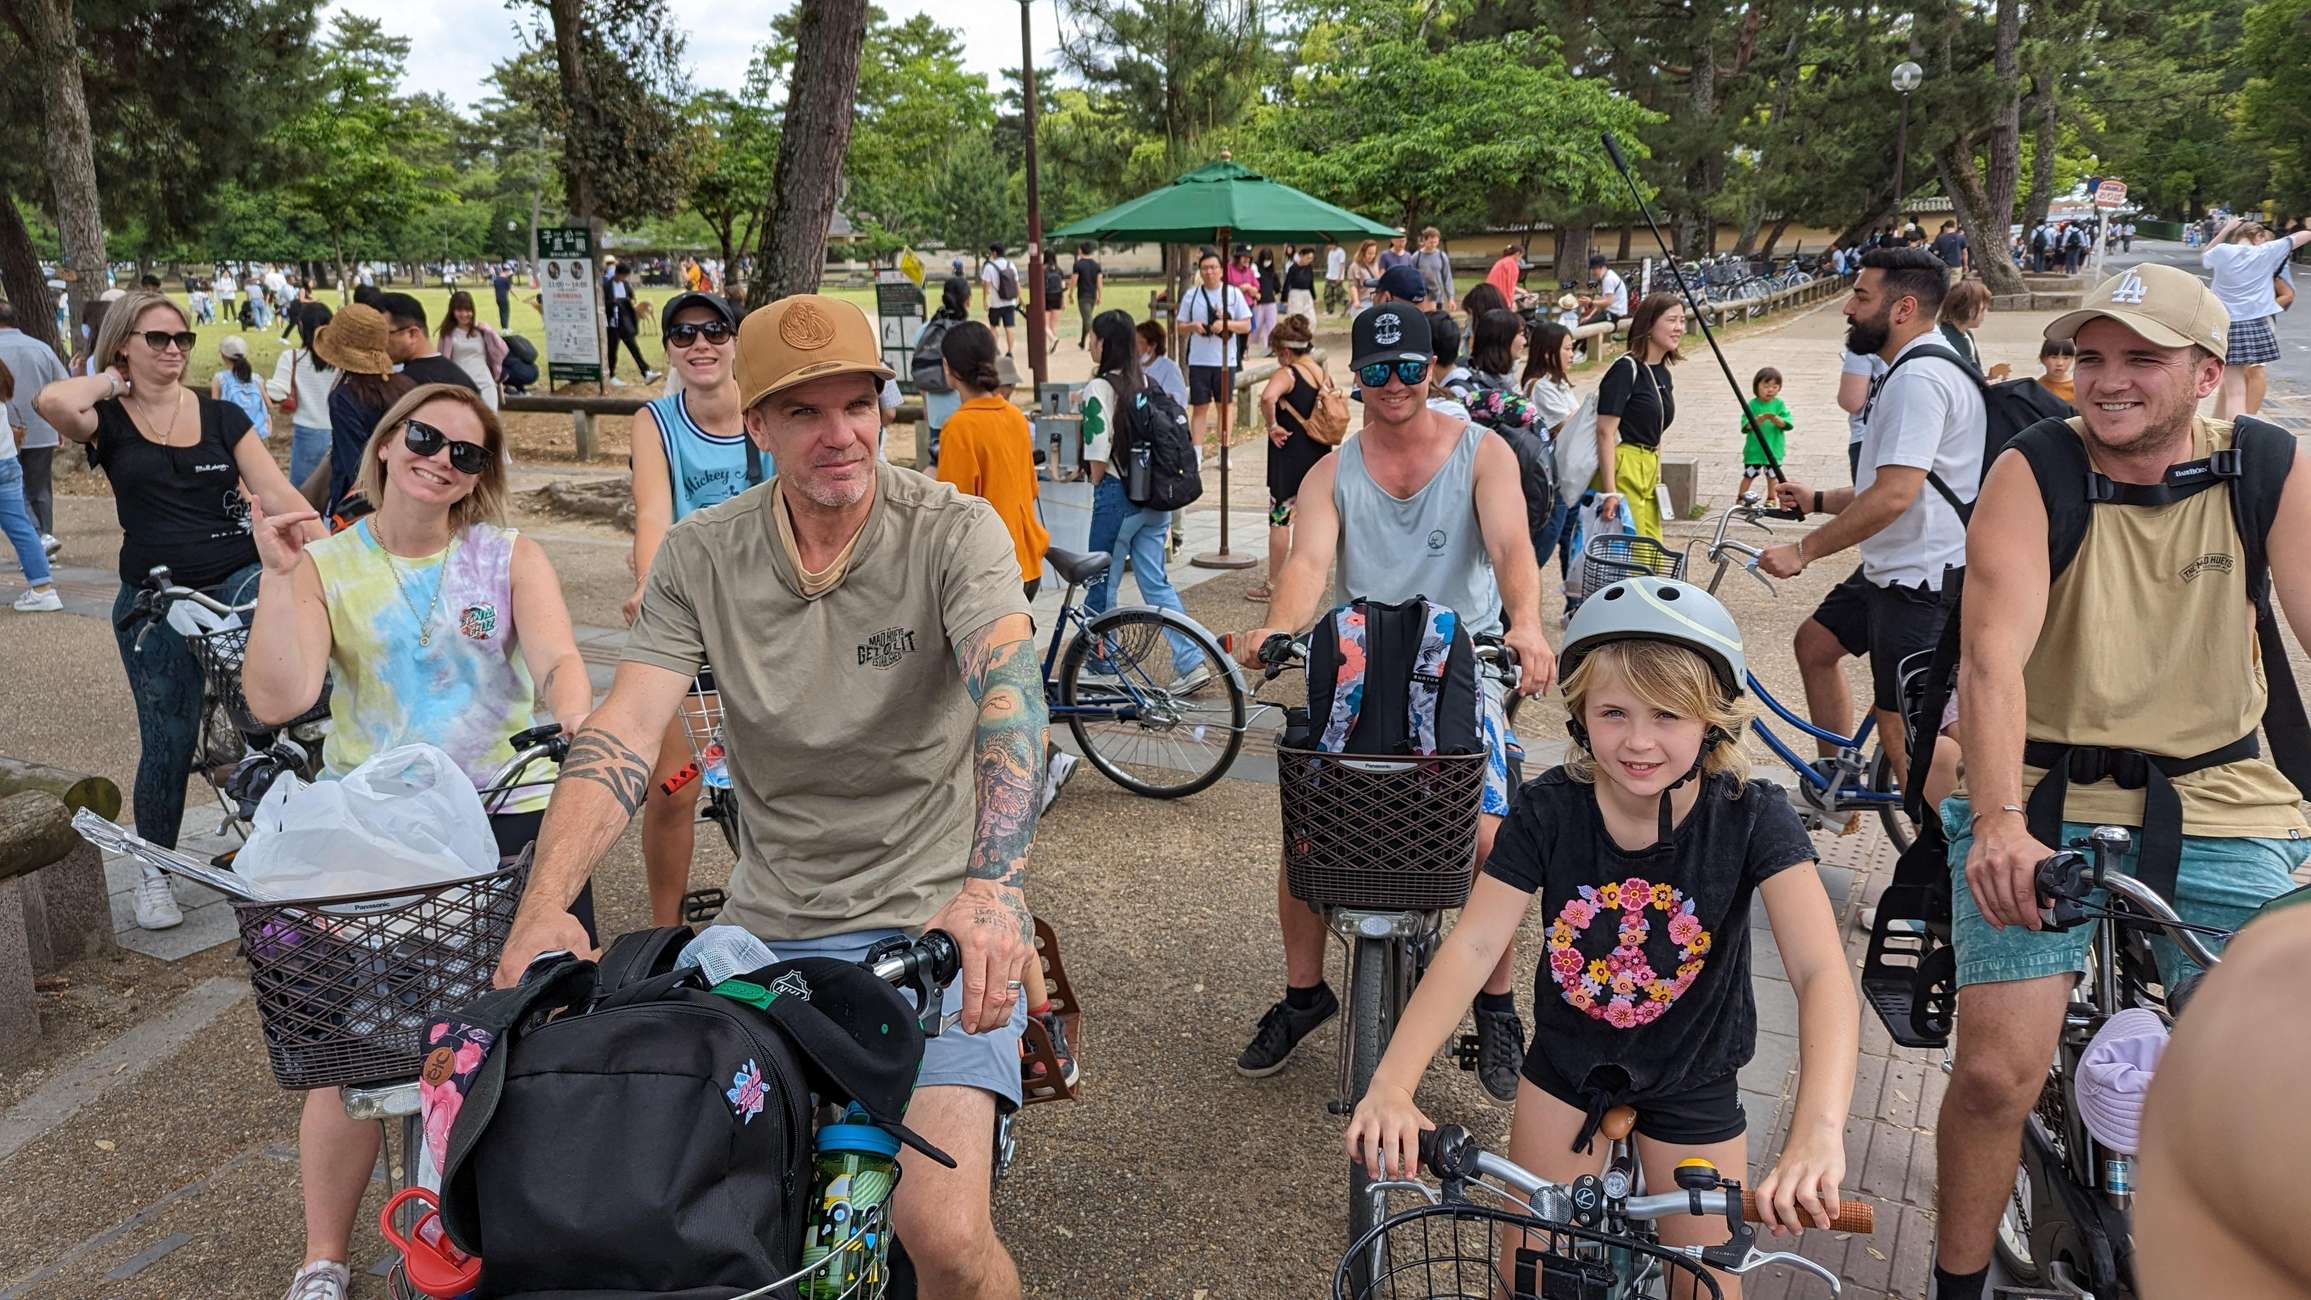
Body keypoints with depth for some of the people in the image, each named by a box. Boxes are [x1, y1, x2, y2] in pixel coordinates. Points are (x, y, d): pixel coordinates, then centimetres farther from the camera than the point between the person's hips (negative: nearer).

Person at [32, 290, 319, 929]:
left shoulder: (221, 416, 8)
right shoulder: (107, 421, 3)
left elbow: (279, 495, 3)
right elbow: (53, 401, -21)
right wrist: (114, 380, -2)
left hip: (238, 581, 1)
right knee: (168, 741, 2)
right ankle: (154, 872, 23)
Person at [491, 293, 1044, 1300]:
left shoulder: (953, 531, -10)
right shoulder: (700, 555, 0)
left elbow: (1010, 690, -26)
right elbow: (623, 727, -9)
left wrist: (992, 887, -43)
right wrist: (542, 906, -25)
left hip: (933, 916, -3)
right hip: (770, 925, 4)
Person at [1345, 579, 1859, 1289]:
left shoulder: (1752, 817, -25)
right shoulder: (1547, 811, -21)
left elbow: (1824, 973, -36)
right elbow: (1473, 945, -28)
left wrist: (1818, 1133, -53)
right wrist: (1391, 1084, -42)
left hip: (1693, 1085, -1)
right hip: (1567, 1065, 1)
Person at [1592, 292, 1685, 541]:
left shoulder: (1663, 374, 14)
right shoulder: (1626, 369, -12)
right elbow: (1605, 432, -17)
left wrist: (1657, 479, 21)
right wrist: (1610, 492, -22)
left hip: (1648, 471, 9)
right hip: (1621, 471, -9)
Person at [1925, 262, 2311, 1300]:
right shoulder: (2033, 474, -9)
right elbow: (1993, 656, -22)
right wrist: (1998, 819, -38)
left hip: (2219, 807, 2)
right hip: (2041, 803, -2)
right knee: (1996, 1072, -11)